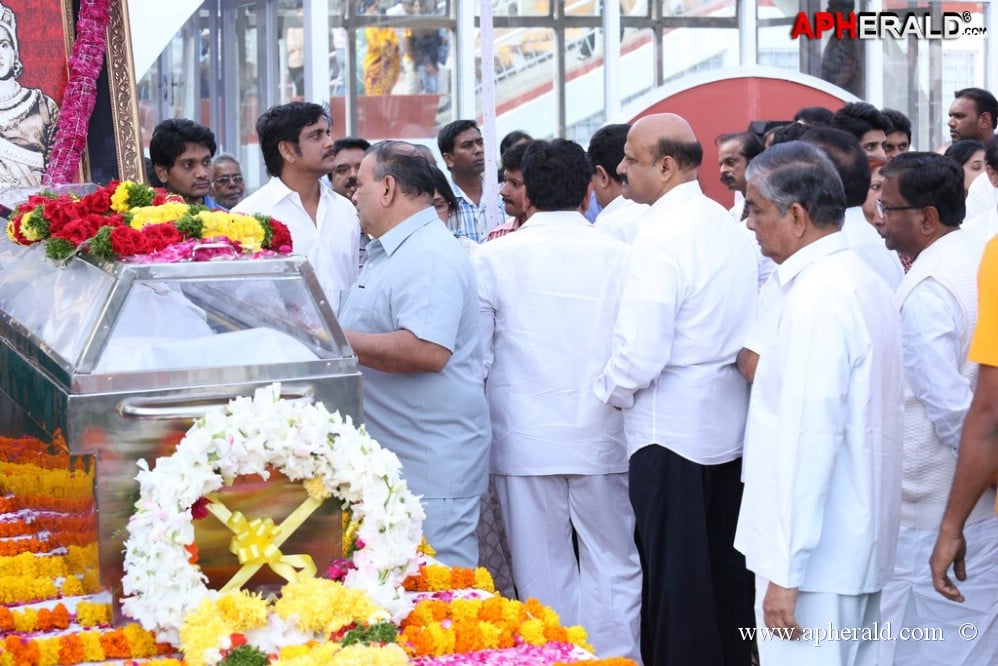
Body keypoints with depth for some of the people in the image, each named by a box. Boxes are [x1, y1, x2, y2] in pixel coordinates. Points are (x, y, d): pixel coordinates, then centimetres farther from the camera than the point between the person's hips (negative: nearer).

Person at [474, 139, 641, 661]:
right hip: (603, 437, 0)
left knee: (544, 574, 8)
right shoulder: (619, 255, -3)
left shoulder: (493, 258, -3)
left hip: (525, 439, 0)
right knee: (612, 568, 9)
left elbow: (476, 356, 0)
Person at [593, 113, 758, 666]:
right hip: (730, 427, 8)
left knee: (673, 579, 1)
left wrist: (608, 391, -3)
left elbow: (639, 355, -23)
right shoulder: (728, 226, 7)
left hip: (671, 433, -8)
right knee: (724, 568, 15)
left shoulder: (661, 237, -18)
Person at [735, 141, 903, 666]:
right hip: (860, 543, 10)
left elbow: (810, 435, -22)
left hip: (814, 551, -10)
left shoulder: (814, 298, -18)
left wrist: (786, 572, -21)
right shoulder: (864, 281, 12)